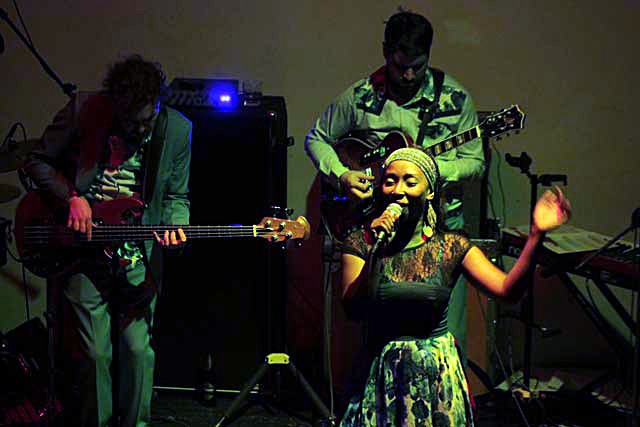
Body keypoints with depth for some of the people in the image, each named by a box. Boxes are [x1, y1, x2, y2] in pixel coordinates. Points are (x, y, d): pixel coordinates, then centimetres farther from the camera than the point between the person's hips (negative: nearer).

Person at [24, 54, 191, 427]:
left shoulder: (177, 130, -3)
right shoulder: (82, 113, -8)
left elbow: (176, 195, 7)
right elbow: (36, 162, 2)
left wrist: (174, 225, -14)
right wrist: (73, 197, -11)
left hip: (138, 256, 1)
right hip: (82, 246, -1)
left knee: (138, 348, 2)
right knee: (95, 351, 2)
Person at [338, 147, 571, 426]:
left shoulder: (450, 247, -5)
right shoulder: (360, 243, -5)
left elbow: (508, 289, -16)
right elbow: (354, 308, -17)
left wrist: (536, 235, -28)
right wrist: (375, 252, -25)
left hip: (438, 375, 1)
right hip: (382, 372, 0)